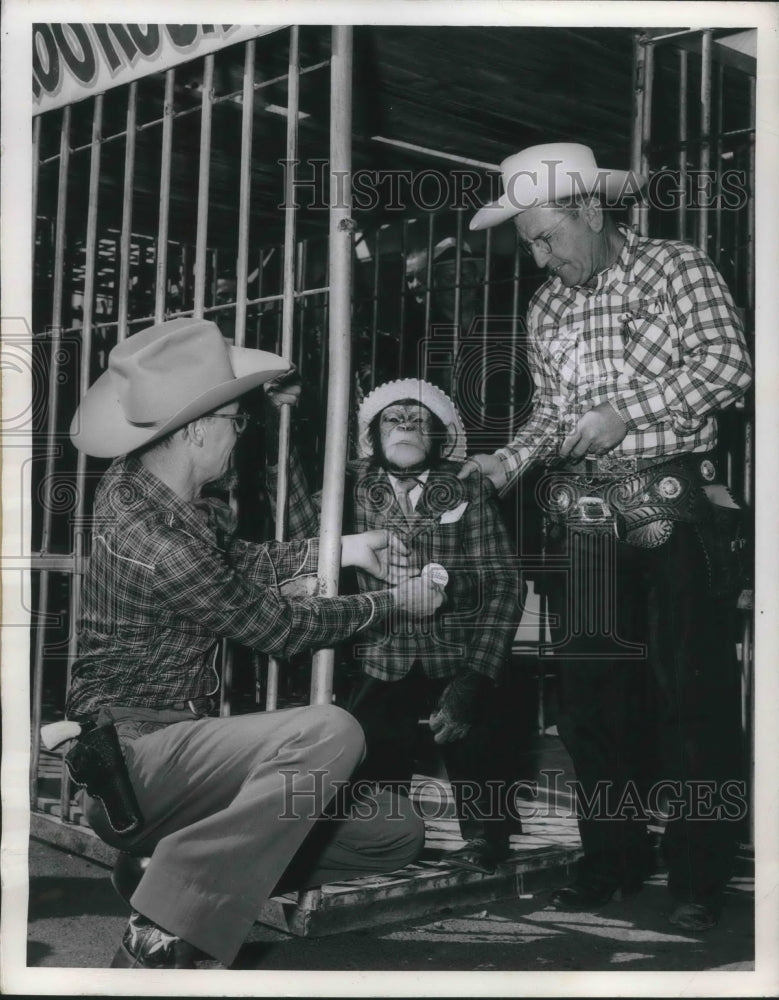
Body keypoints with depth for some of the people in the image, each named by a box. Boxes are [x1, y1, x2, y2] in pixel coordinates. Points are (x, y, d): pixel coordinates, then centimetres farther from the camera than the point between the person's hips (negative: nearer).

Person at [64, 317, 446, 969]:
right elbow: (278, 628, -14)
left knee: (396, 835, 1)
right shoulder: (152, 535, -24)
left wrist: (340, 549, 15)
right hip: (129, 761, -9)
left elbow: (245, 564, 20)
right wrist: (394, 603, -1)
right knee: (332, 732, -33)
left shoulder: (145, 484, 4)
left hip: (175, 739, 9)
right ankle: (160, 942, -22)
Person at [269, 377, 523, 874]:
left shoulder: (469, 490, 1)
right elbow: (310, 534, -11)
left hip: (461, 668, 0)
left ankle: (487, 837, 14)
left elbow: (503, 585, -4)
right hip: (384, 670, 1)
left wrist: (474, 681, -15)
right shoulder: (355, 486, 6)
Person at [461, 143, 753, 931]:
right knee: (590, 692, 7)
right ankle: (612, 861, 21)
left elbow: (728, 364, -10)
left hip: (674, 506, -5)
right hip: (585, 518, 5)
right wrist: (504, 463, -1)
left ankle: (698, 880, 8)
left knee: (692, 692, -3)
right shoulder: (546, 308, 15)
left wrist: (627, 411, -17)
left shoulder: (677, 269, 1)